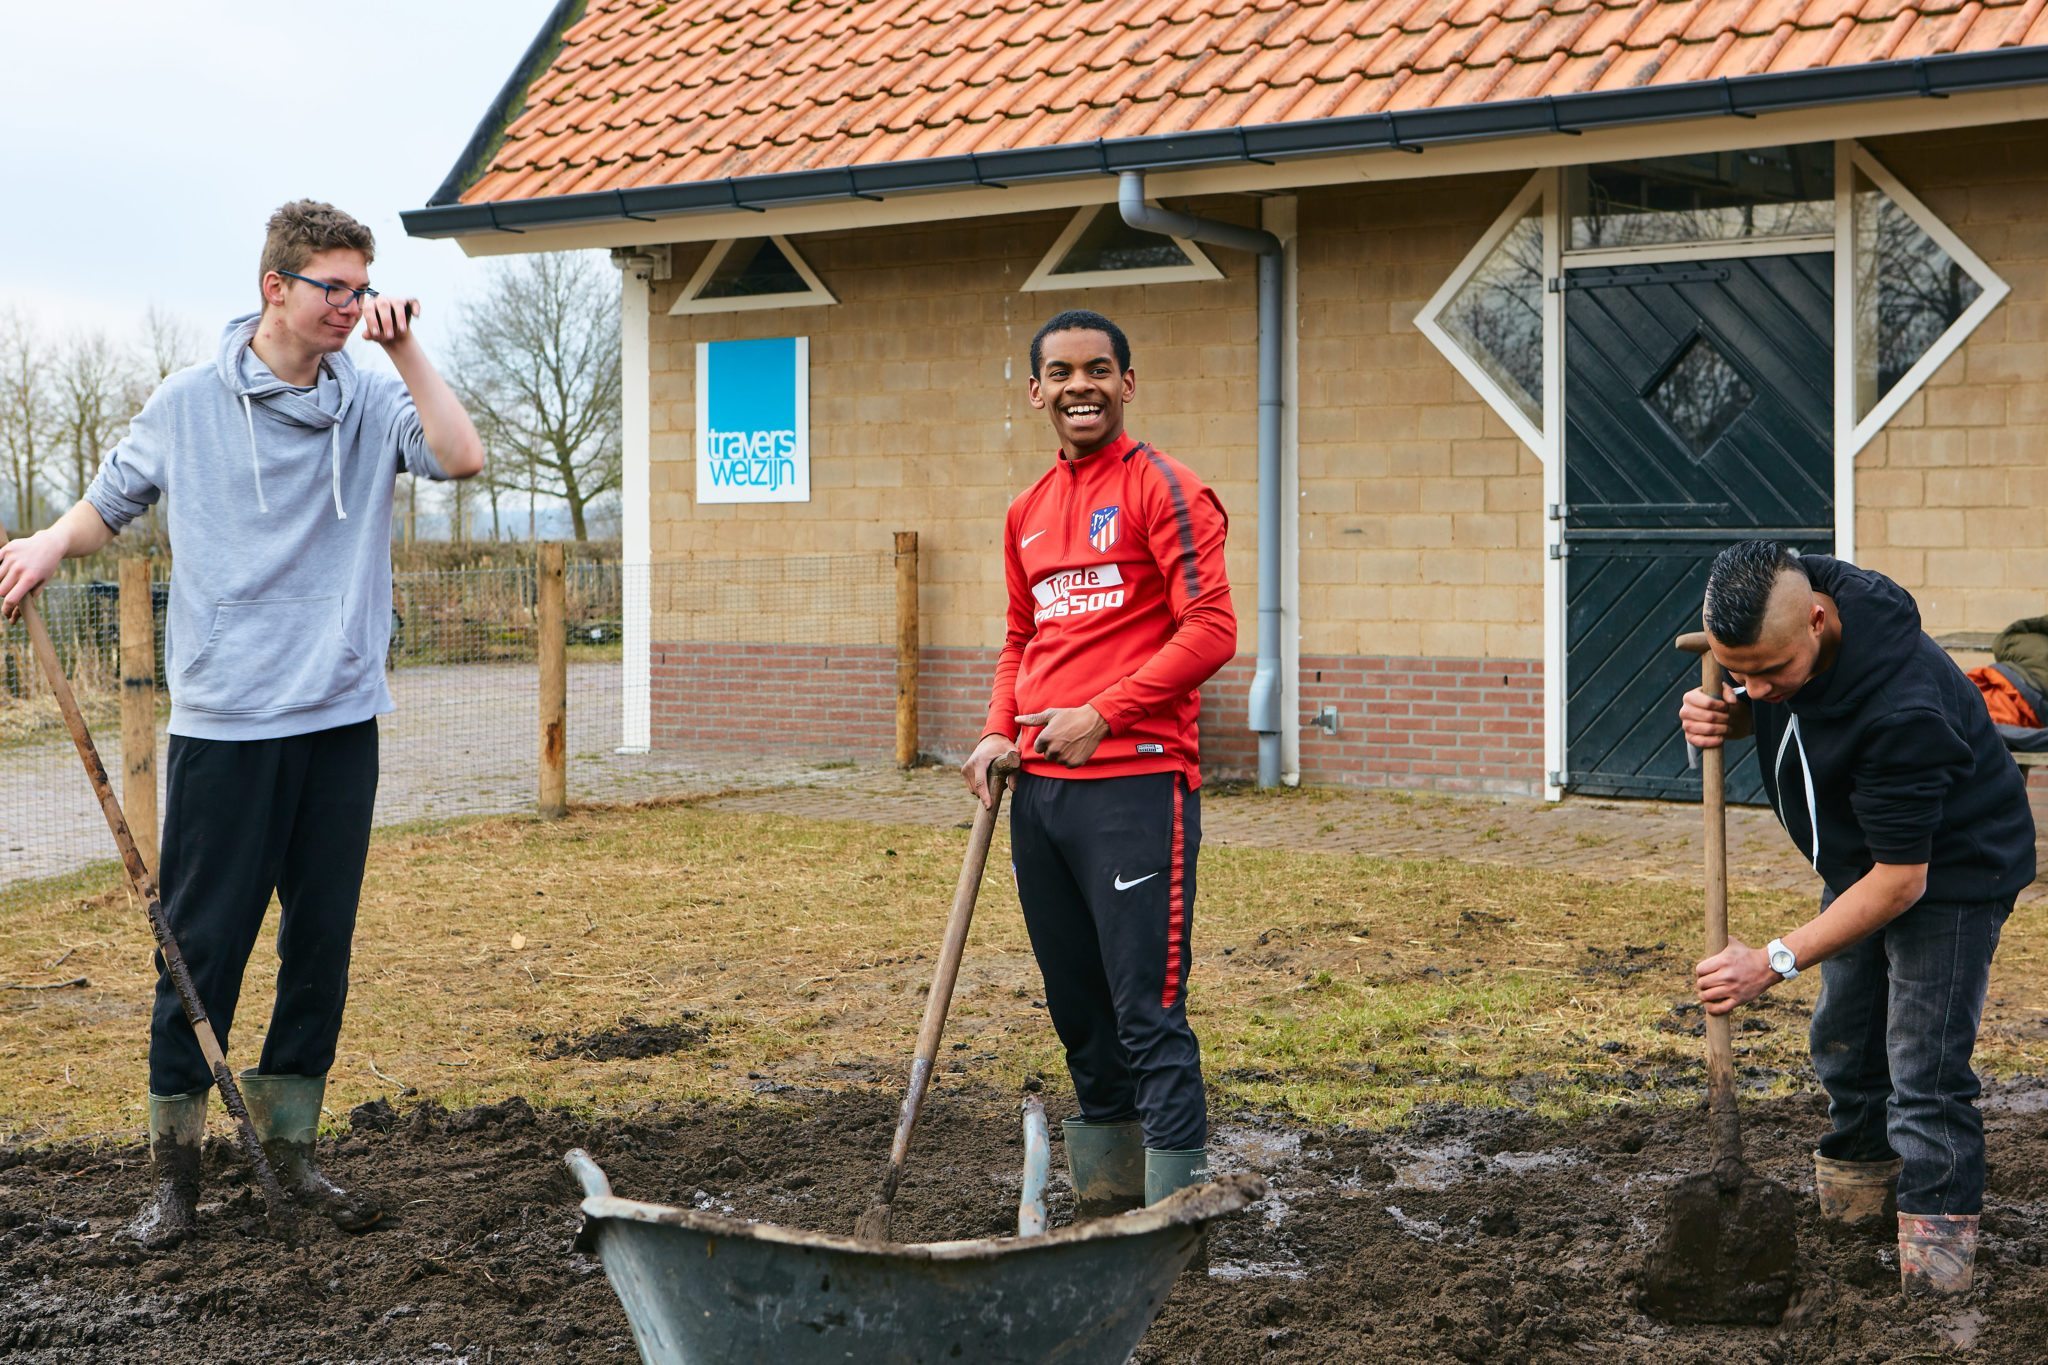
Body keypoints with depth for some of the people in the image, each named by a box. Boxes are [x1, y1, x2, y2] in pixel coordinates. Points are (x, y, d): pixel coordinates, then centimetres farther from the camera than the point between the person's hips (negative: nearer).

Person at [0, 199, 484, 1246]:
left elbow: (461, 457, -13)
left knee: (324, 942, 8)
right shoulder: (189, 403, 1)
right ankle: (174, 1164, 13)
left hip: (341, 718, 3)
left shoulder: (373, 400, 5)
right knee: (202, 945, 1)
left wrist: (404, 347, -14)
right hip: (224, 724, -2)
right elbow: (111, 502, 15)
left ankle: (288, 1141, 22)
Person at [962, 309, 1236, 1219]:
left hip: (1135, 783, -8)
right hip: (1040, 789, 8)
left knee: (1148, 1015, -7)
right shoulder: (1027, 512, 17)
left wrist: (1103, 715, -17)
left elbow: (1212, 628, -13)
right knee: (1078, 1012, 15)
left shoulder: (1163, 490, -6)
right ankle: (1103, 1210, 26)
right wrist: (998, 733, 9)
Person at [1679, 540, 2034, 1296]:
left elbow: (1902, 881, -33)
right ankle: (1855, 1184, 32)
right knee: (1844, 1037, 16)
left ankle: (1940, 1223, 0)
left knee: (1924, 1060, -11)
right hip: (1860, 857, 8)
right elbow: (1767, 707, 6)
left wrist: (1776, 961, -30)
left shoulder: (1902, 709, -41)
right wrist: (1723, 714, -20)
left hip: (1950, 867, -8)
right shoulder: (1775, 611, -19)